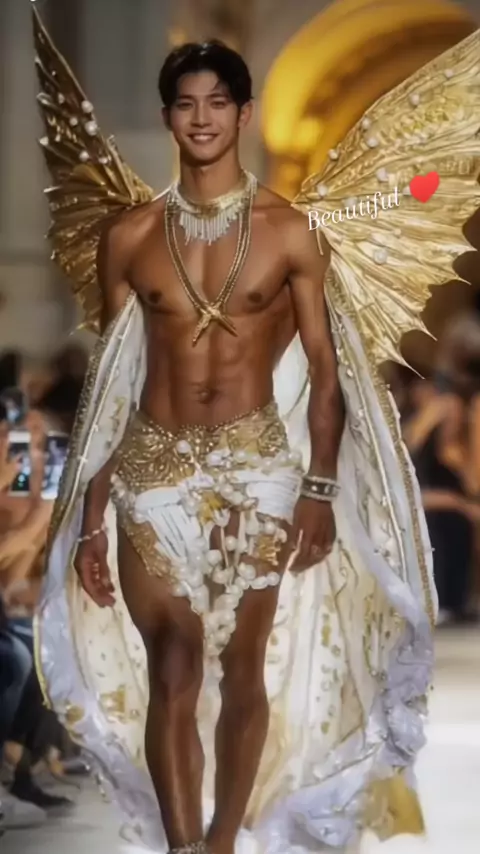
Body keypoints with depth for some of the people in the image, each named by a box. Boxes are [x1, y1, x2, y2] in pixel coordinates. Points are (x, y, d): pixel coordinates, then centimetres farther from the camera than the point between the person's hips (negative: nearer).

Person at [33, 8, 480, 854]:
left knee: (244, 667, 5)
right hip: (155, 469, 1)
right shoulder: (127, 235, 1)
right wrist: (90, 513, 1)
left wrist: (321, 490, -6)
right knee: (171, 672, -4)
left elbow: (326, 372, 2)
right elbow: (107, 381, 4)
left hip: (259, 468, 0)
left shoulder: (290, 232, -1)